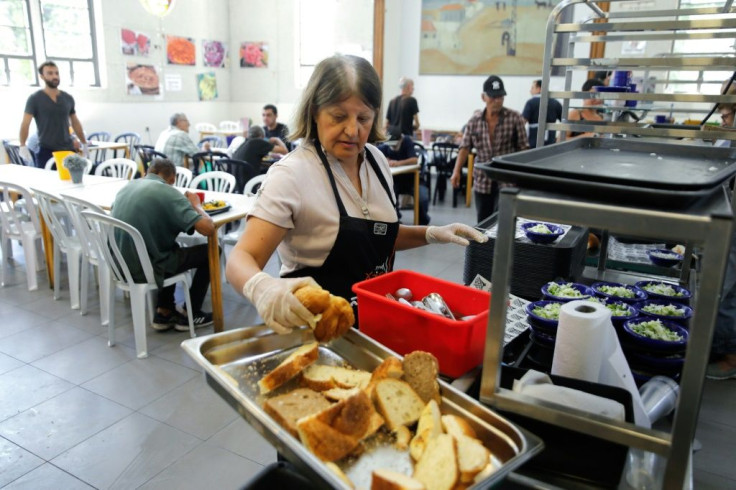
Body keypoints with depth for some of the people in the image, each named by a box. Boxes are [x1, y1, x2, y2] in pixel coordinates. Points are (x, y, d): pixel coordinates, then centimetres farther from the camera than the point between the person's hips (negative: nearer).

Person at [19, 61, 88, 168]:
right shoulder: (34, 99, -1)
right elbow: (25, 123, -7)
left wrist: (84, 144, 18)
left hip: (68, 149, 3)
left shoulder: (68, 98, 10)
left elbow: (75, 122, 19)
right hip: (46, 151, -3)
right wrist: (23, 146, -19)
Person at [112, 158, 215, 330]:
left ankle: (164, 312, 28)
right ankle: (192, 314, 20)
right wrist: (196, 204, 0)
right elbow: (208, 228, -21)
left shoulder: (128, 186, 7)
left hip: (120, 265, 8)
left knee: (172, 247, 32)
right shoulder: (168, 192, -14)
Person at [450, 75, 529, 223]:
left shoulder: (514, 118, -4)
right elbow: (465, 147, 1)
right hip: (482, 182, 3)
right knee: (483, 222, 11)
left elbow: (523, 148, -1)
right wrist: (457, 171, -12)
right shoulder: (474, 121, 2)